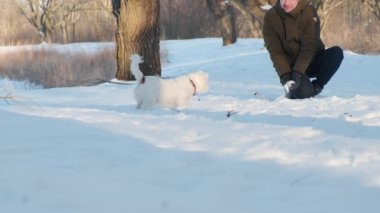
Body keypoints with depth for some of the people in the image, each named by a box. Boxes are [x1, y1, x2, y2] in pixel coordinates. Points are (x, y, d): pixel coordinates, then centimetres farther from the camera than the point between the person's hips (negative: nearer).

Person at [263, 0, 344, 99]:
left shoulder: (309, 12, -14)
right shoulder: (271, 17, -11)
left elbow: (308, 47, -19)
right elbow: (275, 51, -13)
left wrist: (297, 73, -29)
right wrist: (285, 76, -24)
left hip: (312, 62, 2)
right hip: (288, 66, -2)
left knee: (337, 53, -26)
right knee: (304, 92, -30)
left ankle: (316, 86, -7)